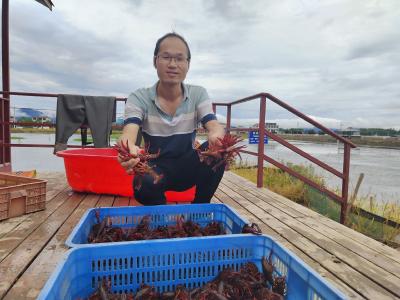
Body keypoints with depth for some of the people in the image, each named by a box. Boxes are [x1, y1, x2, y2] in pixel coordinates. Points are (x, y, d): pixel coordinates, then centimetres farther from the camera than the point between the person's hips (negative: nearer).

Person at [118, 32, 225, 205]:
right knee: (143, 185, -35)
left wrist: (216, 136, -46)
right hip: (156, 170, -1)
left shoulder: (198, 94, -5)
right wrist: (129, 149, -52)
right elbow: (128, 133, -26)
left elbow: (214, 126, -20)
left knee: (217, 149, -28)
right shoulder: (139, 98, -10)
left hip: (189, 169, 2)